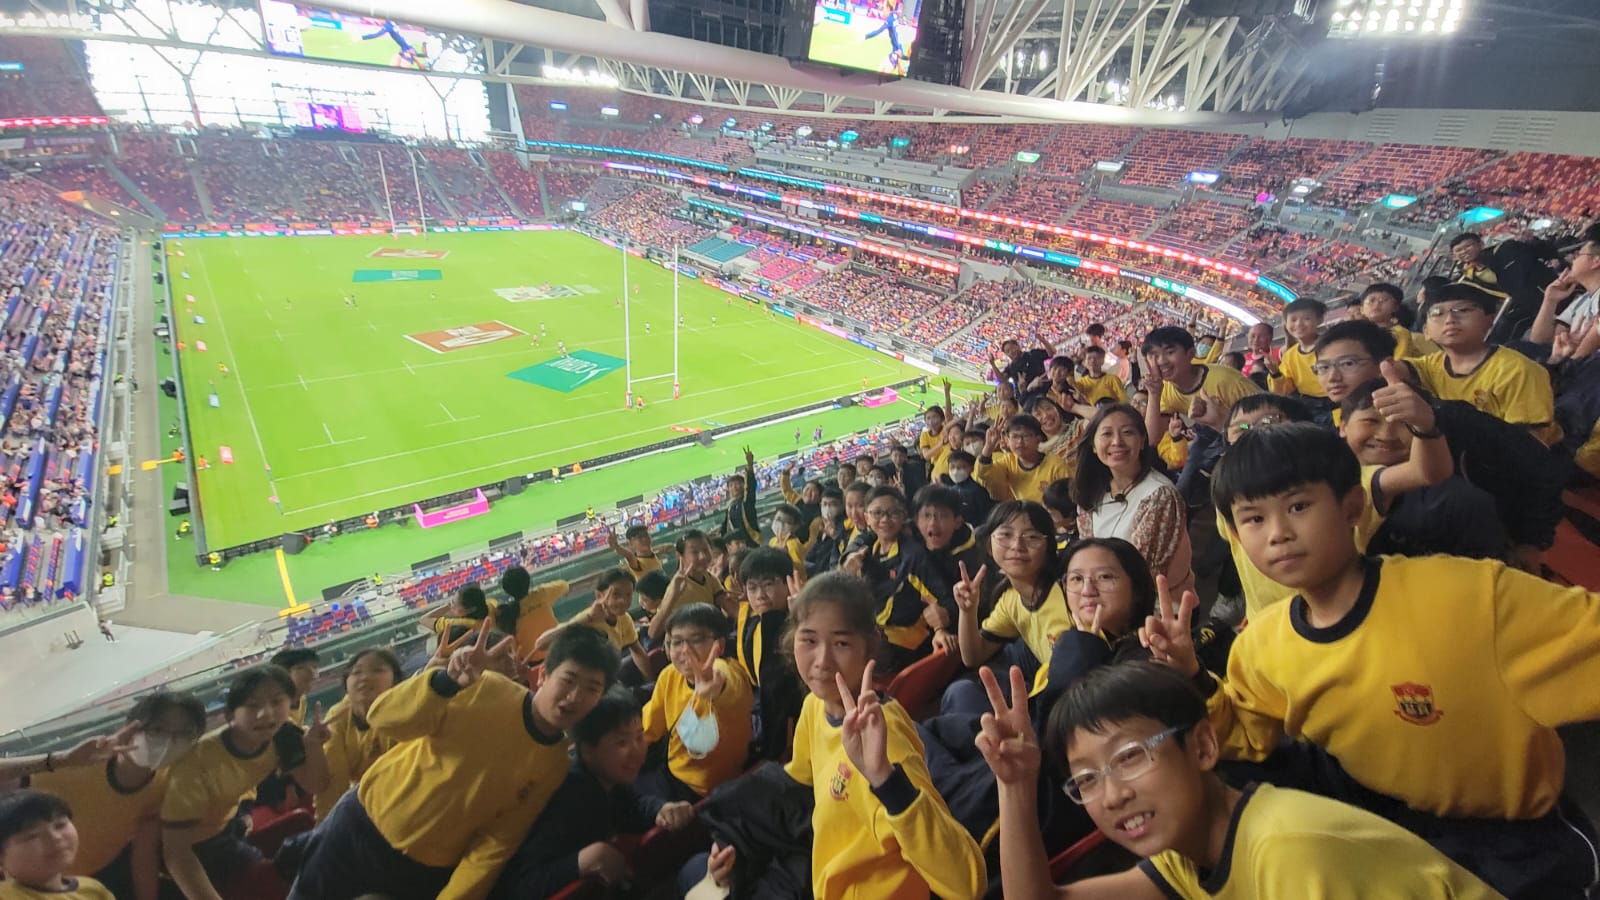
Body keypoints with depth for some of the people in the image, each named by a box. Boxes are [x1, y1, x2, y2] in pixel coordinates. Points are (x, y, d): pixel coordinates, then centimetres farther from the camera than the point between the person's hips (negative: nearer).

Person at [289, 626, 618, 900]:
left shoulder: (555, 765, -10)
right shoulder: (486, 691, -20)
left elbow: (495, 845, -7)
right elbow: (383, 721, -25)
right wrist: (446, 680, -41)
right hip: (362, 826, -1)